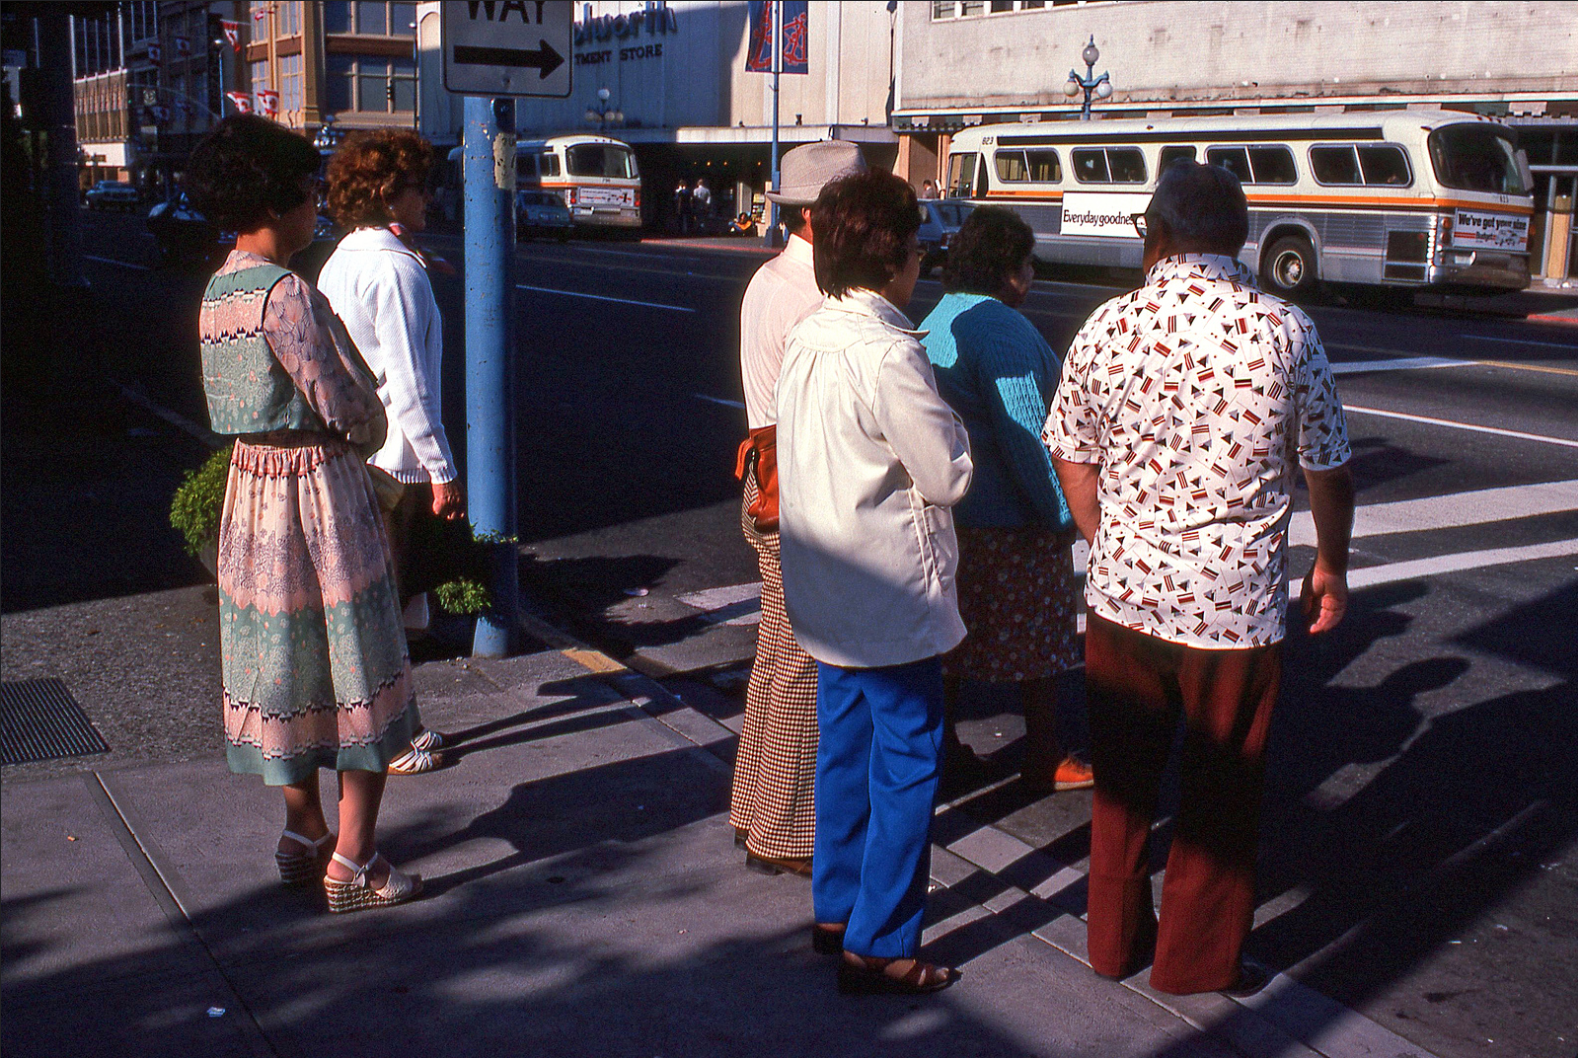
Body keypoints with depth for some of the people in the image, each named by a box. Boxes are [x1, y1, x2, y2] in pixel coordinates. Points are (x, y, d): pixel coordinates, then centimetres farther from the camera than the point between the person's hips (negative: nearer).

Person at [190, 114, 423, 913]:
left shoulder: (217, 291, 7)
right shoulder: (286, 293, -20)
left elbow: (238, 399, 12)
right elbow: (352, 408, -18)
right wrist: (366, 437, 4)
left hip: (251, 485, 9)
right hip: (320, 488, -9)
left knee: (285, 667, 17)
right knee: (359, 674, 1)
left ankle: (303, 835, 30)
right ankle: (351, 863, 7)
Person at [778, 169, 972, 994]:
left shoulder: (805, 338, 4)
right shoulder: (888, 355, -22)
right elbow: (949, 476, -16)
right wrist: (943, 413, 0)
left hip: (830, 595, 9)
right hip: (892, 597, -9)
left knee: (844, 747, 19)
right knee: (907, 764, 2)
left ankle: (837, 906, 32)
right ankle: (878, 944, 10)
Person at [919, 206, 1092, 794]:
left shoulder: (935, 323, 10)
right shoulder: (1003, 330, -20)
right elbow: (1027, 434, -23)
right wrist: (1063, 512, -17)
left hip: (949, 509, 9)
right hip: (1012, 524, -9)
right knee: (1040, 640, 6)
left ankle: (941, 743, 27)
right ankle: (1046, 761, 17)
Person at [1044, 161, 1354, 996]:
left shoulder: (1106, 328, -5)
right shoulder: (1284, 332, -10)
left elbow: (1072, 458, 5)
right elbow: (1329, 472, 0)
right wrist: (1331, 569, 16)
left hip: (1123, 592, 3)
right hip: (1235, 604, -2)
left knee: (1122, 777, 18)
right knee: (1221, 788, 14)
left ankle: (1115, 938, 33)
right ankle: (1197, 957, 28)